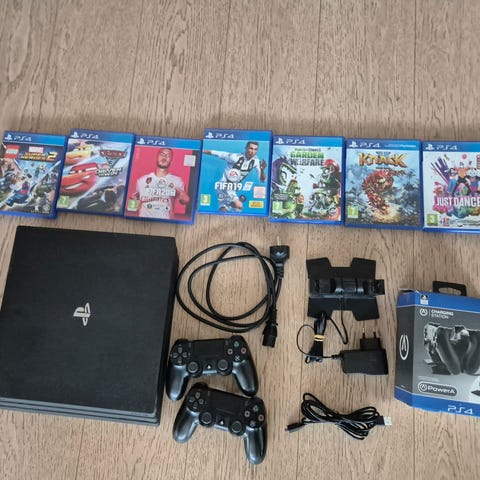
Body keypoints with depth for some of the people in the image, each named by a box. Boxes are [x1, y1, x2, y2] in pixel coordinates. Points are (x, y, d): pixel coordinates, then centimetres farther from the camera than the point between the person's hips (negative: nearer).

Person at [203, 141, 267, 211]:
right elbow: (214, 153, -14)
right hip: (224, 186, -6)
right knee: (239, 206, -22)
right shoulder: (235, 157, -19)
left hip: (234, 189, 6)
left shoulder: (255, 161, -3)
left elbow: (262, 179, -6)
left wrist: (262, 170, -26)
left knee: (223, 211, 5)